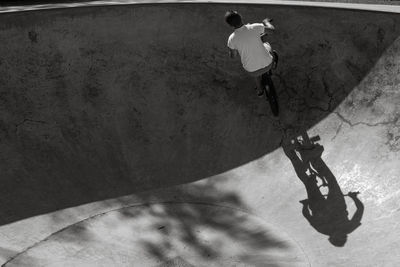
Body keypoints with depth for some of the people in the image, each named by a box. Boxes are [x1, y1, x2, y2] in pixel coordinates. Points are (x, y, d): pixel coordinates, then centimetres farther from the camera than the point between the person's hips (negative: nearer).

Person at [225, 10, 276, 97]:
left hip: (252, 71, 0)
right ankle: (266, 73, 41)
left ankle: (259, 89, 55)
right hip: (267, 64, 0)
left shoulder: (232, 38, -17)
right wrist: (266, 22, 18)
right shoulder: (254, 27, -20)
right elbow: (271, 29, -2)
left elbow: (233, 56, 0)